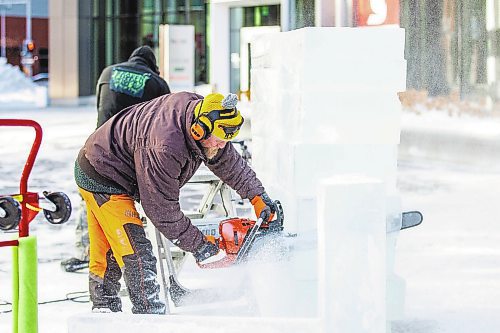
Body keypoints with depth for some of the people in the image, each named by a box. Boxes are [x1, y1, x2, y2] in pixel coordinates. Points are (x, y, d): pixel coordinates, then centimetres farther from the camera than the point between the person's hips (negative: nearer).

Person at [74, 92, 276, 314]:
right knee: (138, 257, -14)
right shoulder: (164, 147, -37)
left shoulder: (197, 108, -12)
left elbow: (228, 160, 6)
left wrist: (257, 195, 7)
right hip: (103, 181, -10)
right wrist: (197, 245, -16)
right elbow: (163, 211, -26)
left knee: (107, 257, 18)